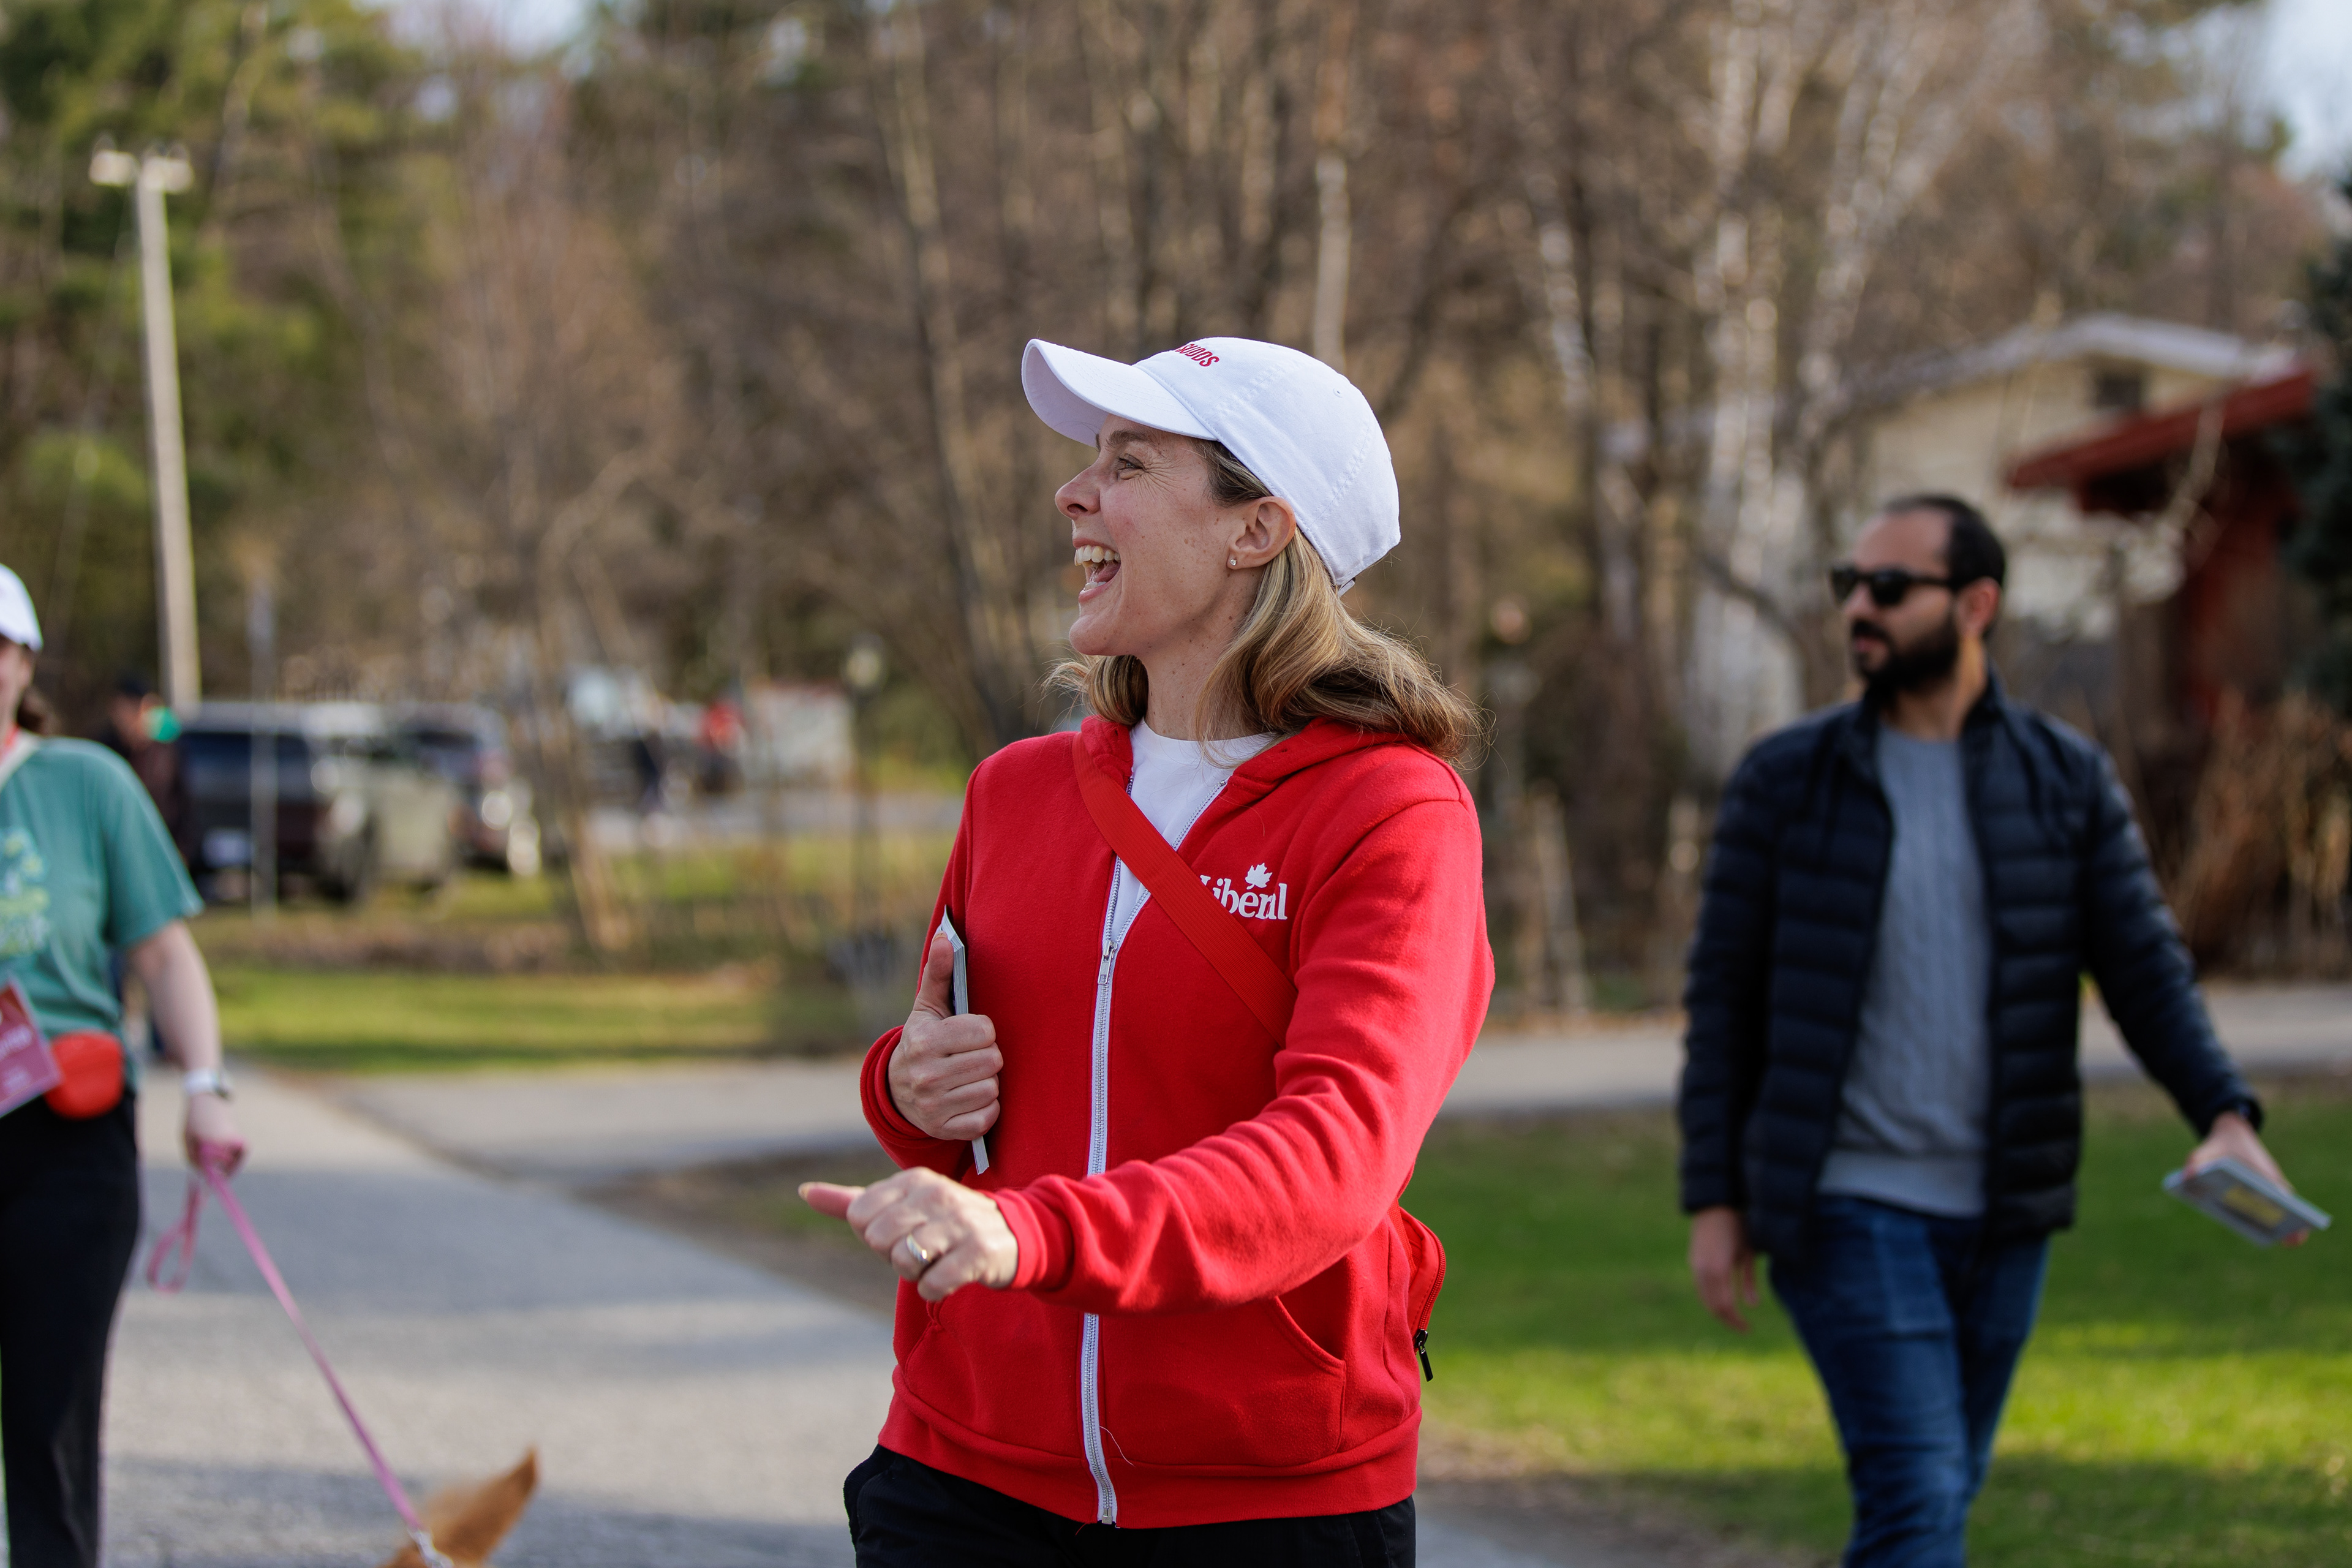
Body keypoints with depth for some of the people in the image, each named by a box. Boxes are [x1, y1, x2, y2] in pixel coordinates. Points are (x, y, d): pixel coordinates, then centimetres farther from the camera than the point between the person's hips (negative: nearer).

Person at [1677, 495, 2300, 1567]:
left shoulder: (2067, 780, 3)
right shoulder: (1785, 781, -2)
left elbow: (2144, 967, -2)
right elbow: (1723, 994, 0)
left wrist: (2226, 1115, -19)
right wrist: (1712, 1200, -4)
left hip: (2001, 1214, 3)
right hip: (1848, 1207, -3)